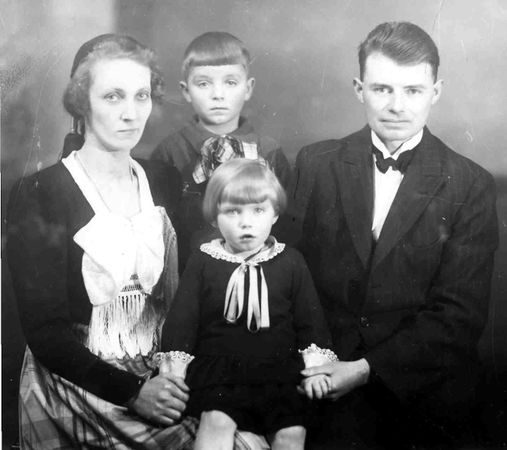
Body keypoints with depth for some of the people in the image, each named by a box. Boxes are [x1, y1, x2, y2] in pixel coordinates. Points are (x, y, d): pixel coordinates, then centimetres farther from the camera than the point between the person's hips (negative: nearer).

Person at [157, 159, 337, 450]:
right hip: (218, 371, -1)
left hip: (279, 373, 1)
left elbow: (310, 318, 10)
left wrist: (315, 366, 1)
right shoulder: (203, 263, 4)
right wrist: (174, 371, -1)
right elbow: (182, 318, 5)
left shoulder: (291, 262, 6)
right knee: (216, 422, -25)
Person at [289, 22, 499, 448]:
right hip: (326, 381, 1)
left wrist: (368, 368, -15)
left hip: (424, 396, 0)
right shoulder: (315, 164, 3)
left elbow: (460, 314, -7)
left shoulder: (472, 186, -3)